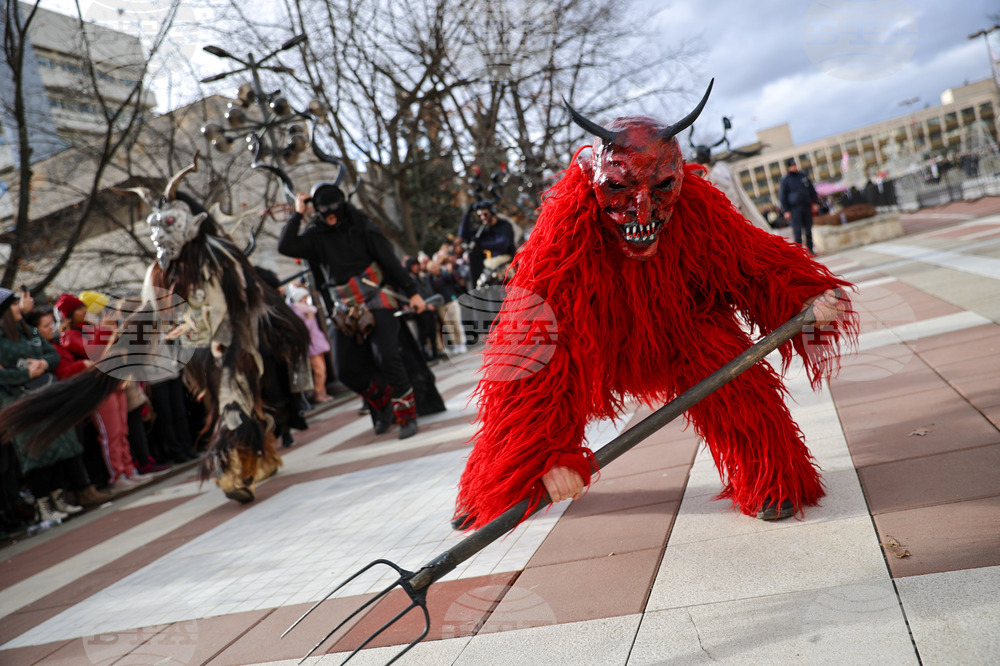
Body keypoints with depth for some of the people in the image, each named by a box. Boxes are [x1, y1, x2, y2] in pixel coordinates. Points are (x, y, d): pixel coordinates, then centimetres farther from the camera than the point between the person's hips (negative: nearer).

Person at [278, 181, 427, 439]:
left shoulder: (361, 227, 1)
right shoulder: (315, 236, 7)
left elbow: (390, 261, 1)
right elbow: (285, 247, -9)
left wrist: (412, 292, -2)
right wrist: (297, 214, -7)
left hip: (376, 304, -4)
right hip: (345, 312, 4)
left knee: (386, 357, -18)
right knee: (346, 370, 0)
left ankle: (407, 414, -5)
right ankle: (383, 404, 23)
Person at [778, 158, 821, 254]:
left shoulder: (803, 176, 11)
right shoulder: (785, 180, -2)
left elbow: (812, 190, 17)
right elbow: (782, 196, -2)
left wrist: (816, 202, 10)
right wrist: (786, 211, -7)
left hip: (806, 207, 4)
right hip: (794, 209, -4)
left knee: (808, 229, 6)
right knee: (797, 231, -7)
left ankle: (810, 249, 14)